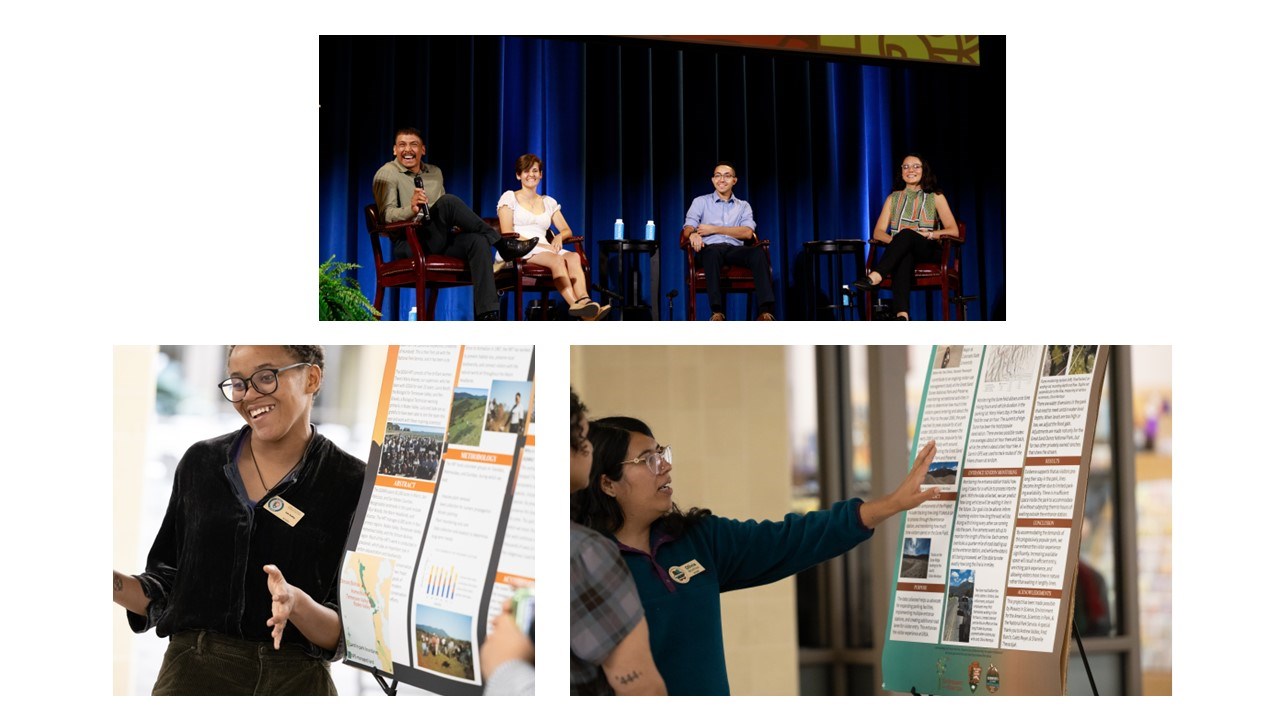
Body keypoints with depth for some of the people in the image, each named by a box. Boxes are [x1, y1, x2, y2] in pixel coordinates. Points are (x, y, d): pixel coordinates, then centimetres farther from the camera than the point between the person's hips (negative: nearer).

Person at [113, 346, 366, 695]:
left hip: (295, 681, -2)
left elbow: (348, 636, -7)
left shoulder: (354, 485, -6)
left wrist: (297, 605, -24)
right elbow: (166, 591, 11)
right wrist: (116, 585, -6)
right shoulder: (200, 463, 5)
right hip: (192, 675, 2)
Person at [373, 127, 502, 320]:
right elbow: (386, 214, -11)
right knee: (449, 201, -30)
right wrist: (411, 210, -32)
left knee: (478, 241, -28)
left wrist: (457, 223, 7)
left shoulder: (435, 173, 23)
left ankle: (486, 315, -35)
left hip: (438, 240, 6)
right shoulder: (387, 174, 4)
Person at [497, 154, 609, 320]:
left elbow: (567, 230, 22)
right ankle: (575, 304, -56)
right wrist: (537, 244, -15)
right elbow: (507, 233, -2)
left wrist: (559, 236, -5)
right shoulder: (509, 198, 11)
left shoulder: (548, 202, 25)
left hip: (544, 249, 5)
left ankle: (584, 300, -56)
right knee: (557, 259, -36)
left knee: (574, 257, -31)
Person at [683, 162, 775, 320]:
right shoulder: (701, 202, 19)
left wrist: (714, 229, -4)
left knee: (758, 251, -32)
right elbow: (689, 226, 4)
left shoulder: (743, 206, 21)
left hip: (735, 250, 2)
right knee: (713, 252, -40)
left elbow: (747, 233, 4)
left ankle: (766, 311, -43)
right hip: (711, 248, -2)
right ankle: (717, 312, -47)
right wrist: (693, 234, -23)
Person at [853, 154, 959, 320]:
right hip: (901, 251, 1)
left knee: (906, 233, -36)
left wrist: (928, 234, -14)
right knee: (904, 256, -41)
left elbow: (954, 231, 3)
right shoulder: (893, 198, 21)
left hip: (929, 252, -1)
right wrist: (895, 241, -13)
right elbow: (878, 232, 10)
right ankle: (902, 314, -64)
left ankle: (875, 276, -53)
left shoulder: (936, 198, 14)